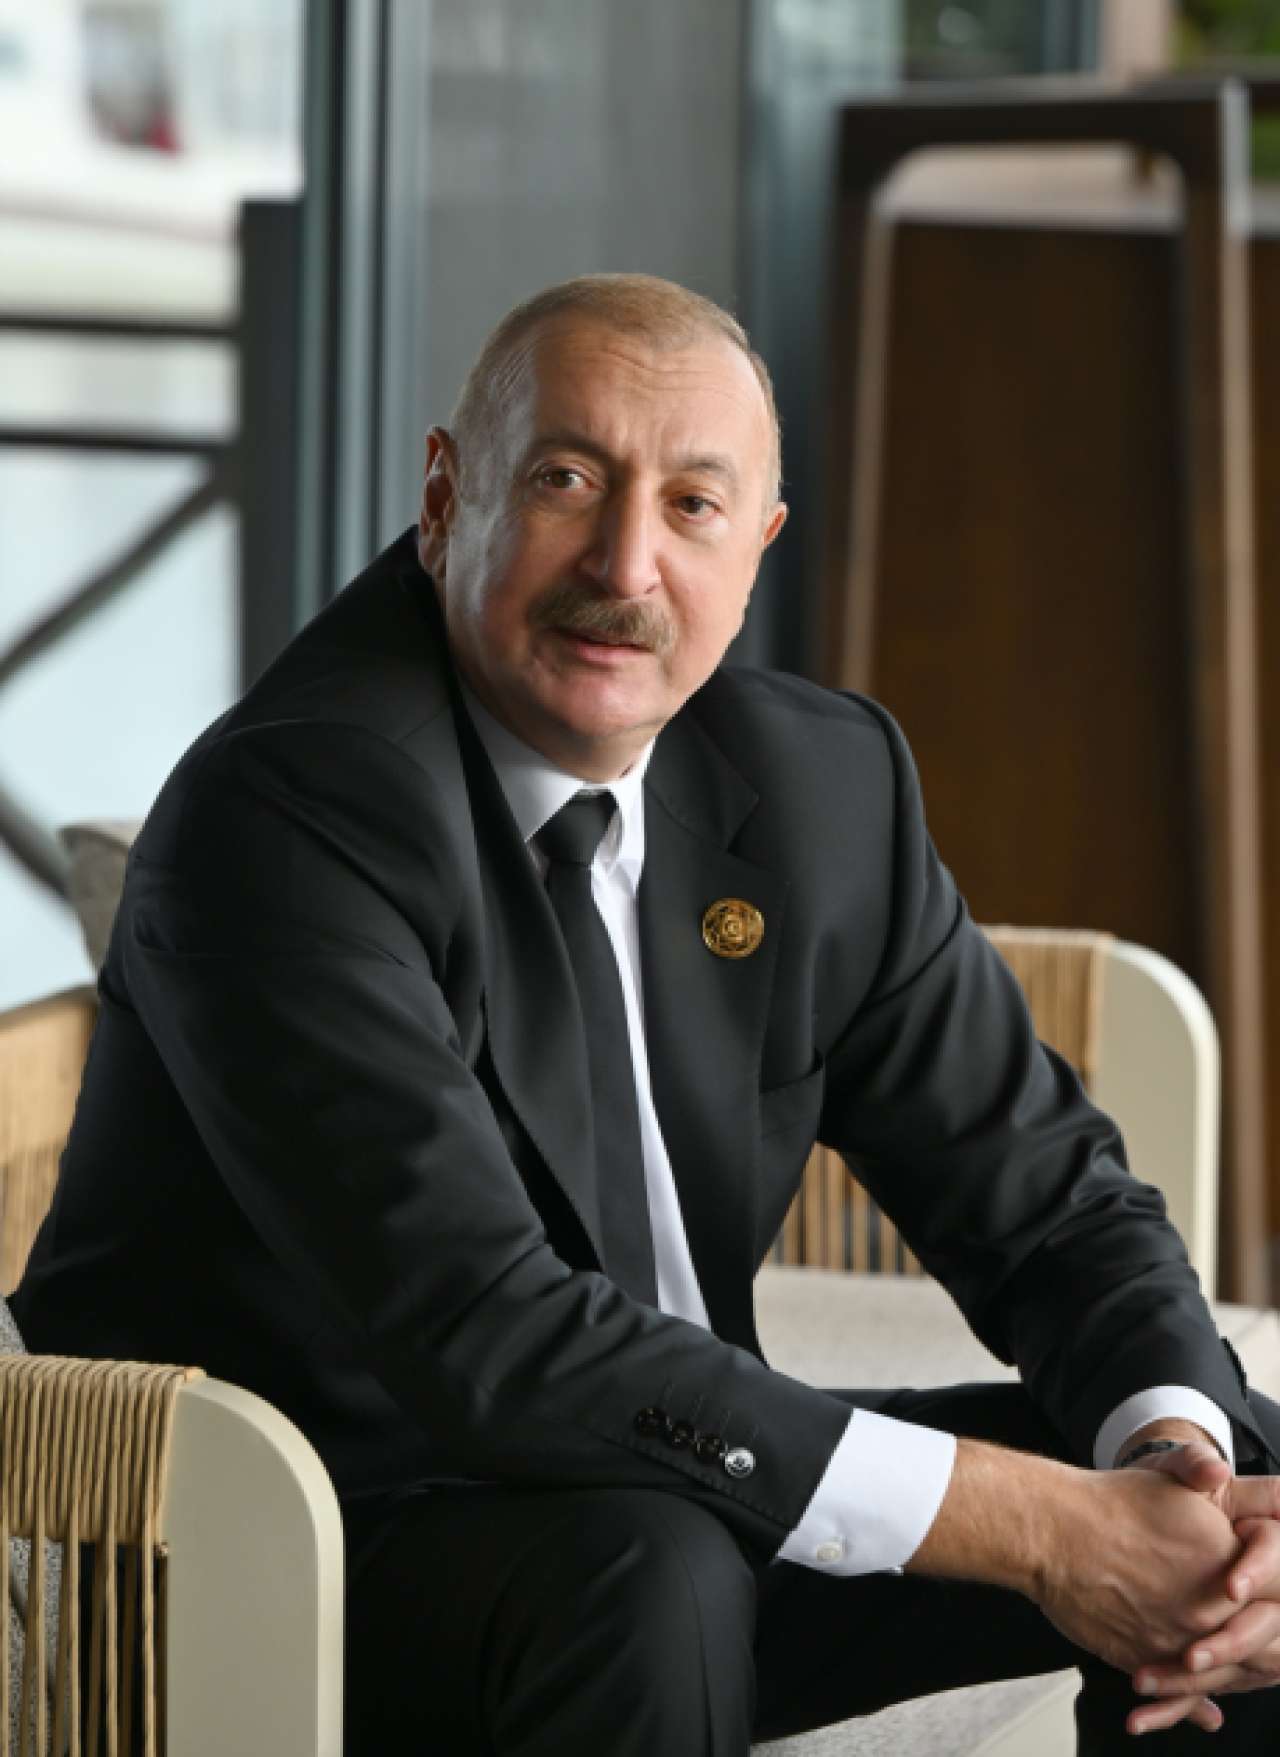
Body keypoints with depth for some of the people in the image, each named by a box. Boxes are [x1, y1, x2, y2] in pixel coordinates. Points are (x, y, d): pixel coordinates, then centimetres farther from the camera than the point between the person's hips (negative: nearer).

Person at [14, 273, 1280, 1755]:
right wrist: (1028, 1523, -30)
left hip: (673, 1494, 7)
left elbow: (1047, 1199, 5)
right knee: (642, 1562, -36)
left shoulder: (820, 783, 0)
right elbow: (487, 1334, -31)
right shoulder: (282, 811, -22)